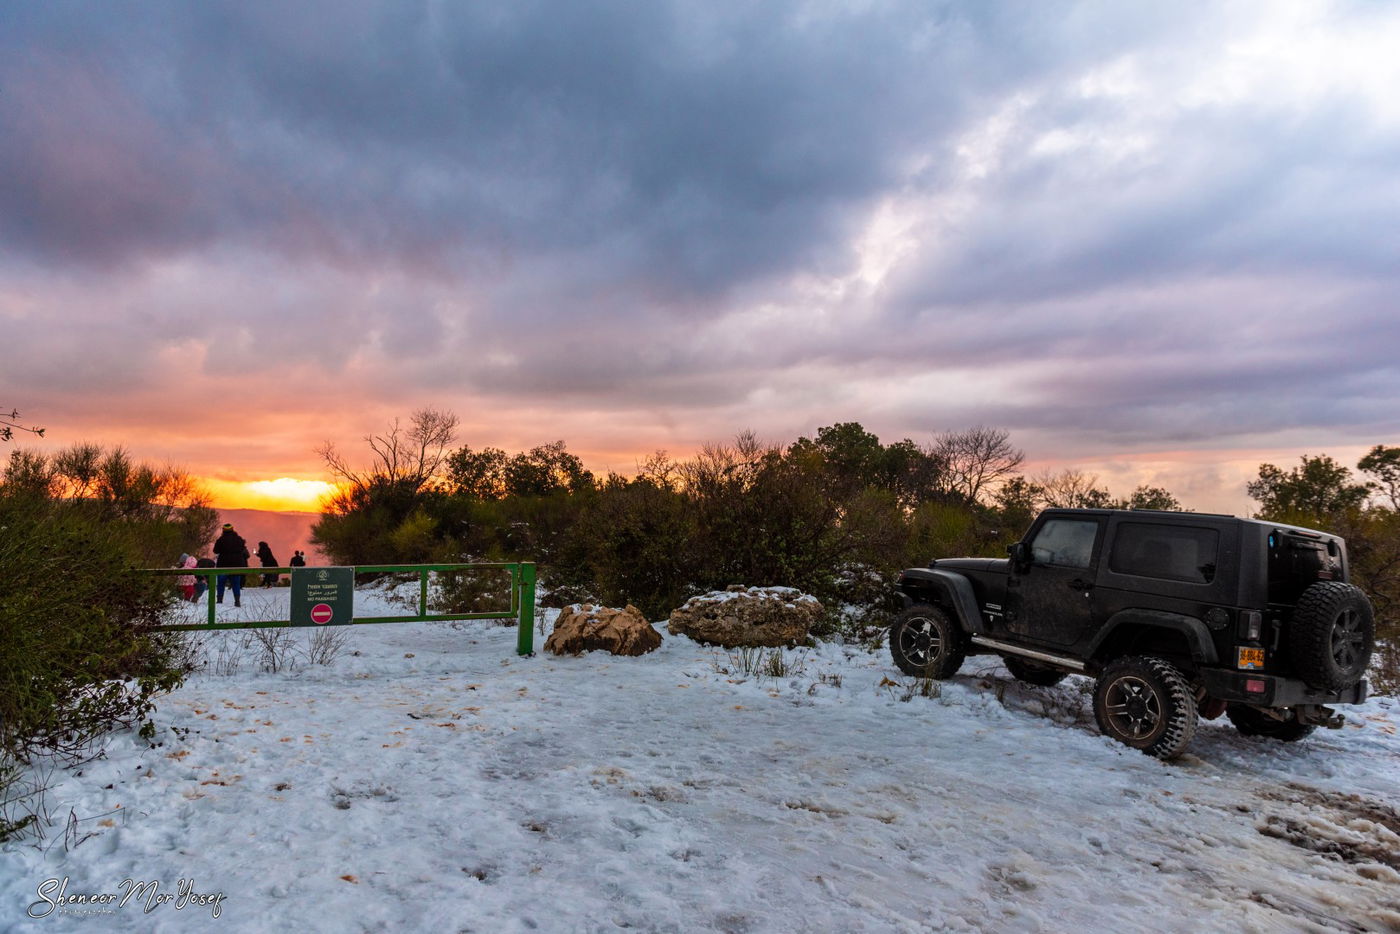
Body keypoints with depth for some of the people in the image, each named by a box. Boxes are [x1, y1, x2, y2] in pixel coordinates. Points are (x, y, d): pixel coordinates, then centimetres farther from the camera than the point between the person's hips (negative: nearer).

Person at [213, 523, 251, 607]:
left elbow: (216, 551, -2)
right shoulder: (239, 539, 2)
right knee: (236, 583, 6)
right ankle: (237, 600, -1)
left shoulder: (221, 540, -8)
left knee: (221, 583, 9)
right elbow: (243, 549, 10)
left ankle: (219, 600, 5)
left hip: (223, 564, -2)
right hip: (237, 564, 2)